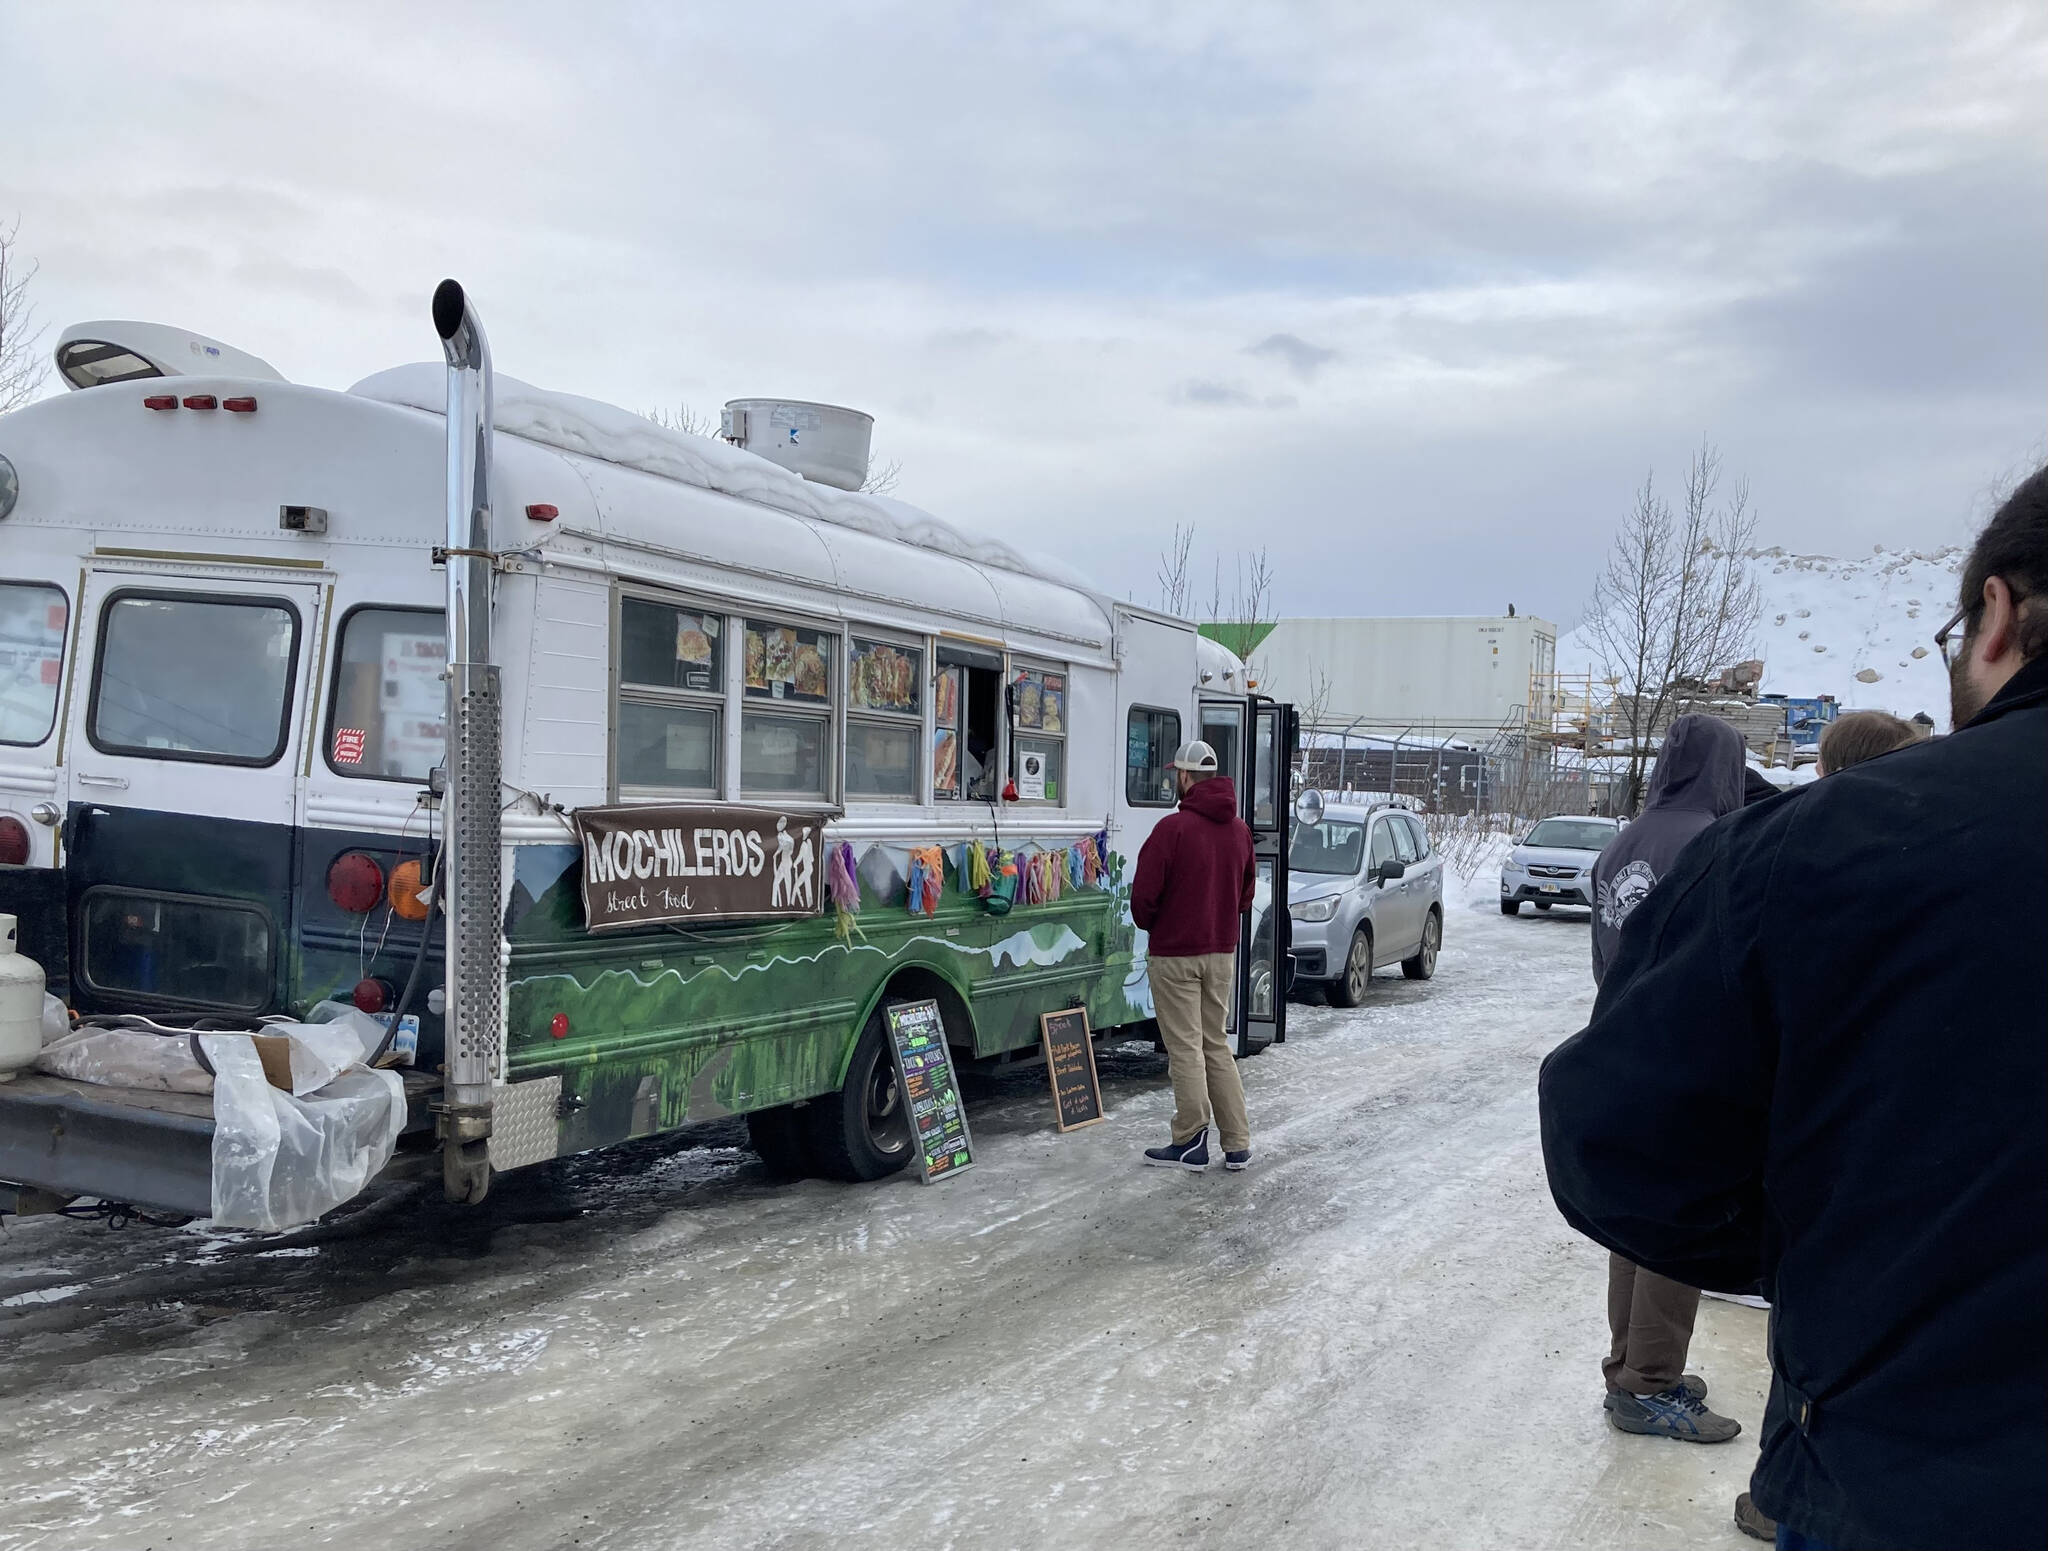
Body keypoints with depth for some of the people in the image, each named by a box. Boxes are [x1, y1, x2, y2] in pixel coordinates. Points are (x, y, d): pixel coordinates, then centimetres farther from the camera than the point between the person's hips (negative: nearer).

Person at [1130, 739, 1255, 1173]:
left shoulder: (1173, 828, -17)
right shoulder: (1239, 829, 6)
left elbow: (1143, 895, -16)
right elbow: (1247, 891, 14)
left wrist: (1150, 925, 3)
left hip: (1175, 955, -6)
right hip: (1223, 952, 7)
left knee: (1185, 1050, 1)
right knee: (1216, 1045, 14)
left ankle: (1191, 1144, 6)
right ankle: (1237, 1144, 13)